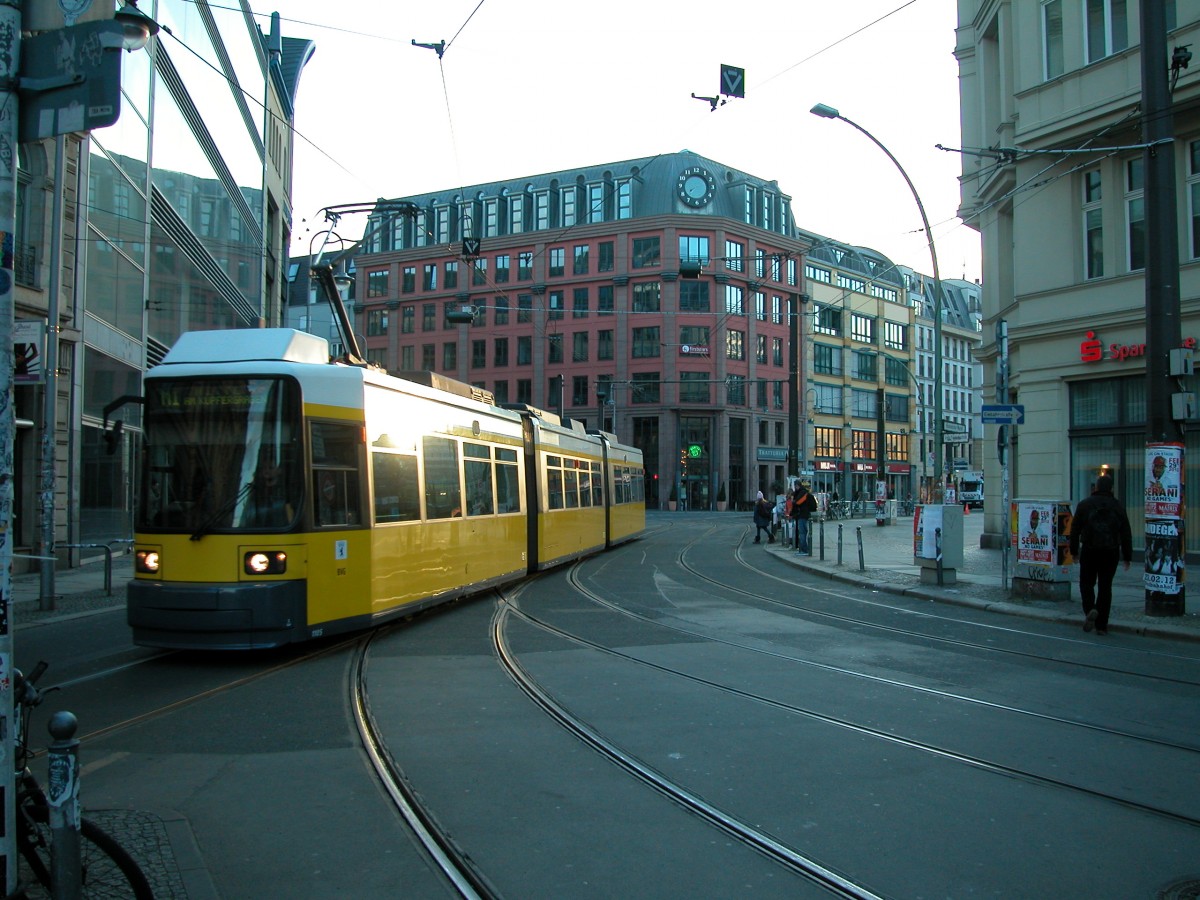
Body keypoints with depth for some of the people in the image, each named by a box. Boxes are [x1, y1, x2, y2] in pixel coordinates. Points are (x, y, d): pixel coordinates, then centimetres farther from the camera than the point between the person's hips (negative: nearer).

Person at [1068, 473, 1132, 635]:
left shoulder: (1084, 504, 0)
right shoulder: (1117, 506, 3)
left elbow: (1075, 529, 2)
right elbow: (1126, 534, 4)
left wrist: (1074, 551, 10)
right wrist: (1127, 556, 9)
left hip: (1089, 550, -1)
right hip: (1111, 552, 1)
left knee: (1087, 583, 10)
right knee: (1105, 586, 7)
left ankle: (1090, 609, -18)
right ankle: (1101, 625, 6)